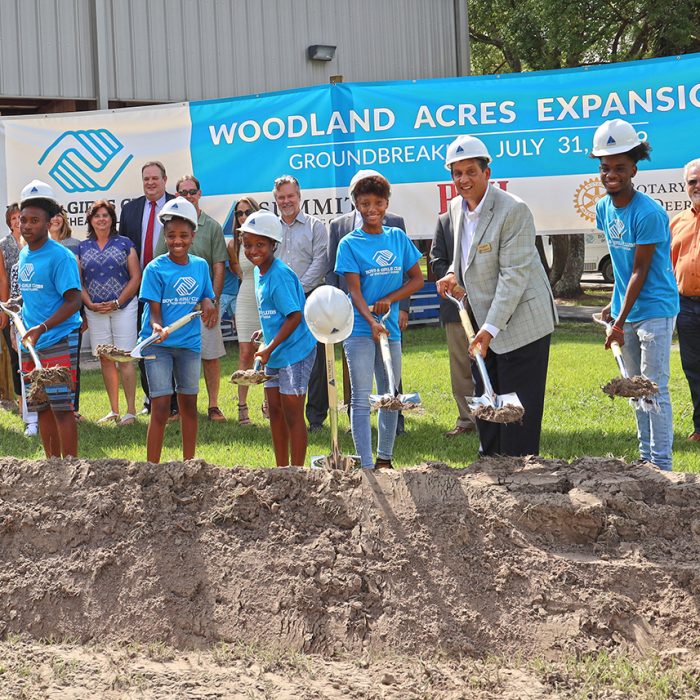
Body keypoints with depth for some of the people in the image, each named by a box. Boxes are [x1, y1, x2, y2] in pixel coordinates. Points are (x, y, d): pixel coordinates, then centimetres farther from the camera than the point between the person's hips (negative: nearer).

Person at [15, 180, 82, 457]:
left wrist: (42, 328, -25)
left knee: (61, 407, -8)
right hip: (30, 344, 8)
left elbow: (73, 301, -17)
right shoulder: (23, 254, 12)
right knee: (42, 407, 11)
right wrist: (19, 307, 9)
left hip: (59, 343, -8)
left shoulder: (61, 257, -12)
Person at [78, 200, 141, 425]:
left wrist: (117, 302, -10)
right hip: (96, 311, 3)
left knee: (124, 359, -6)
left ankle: (131, 411, -5)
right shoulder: (82, 248, 11)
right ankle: (114, 410, 12)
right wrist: (90, 304, -6)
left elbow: (136, 277, -1)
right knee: (106, 360, 5)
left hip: (123, 307, -3)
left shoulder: (124, 244, 3)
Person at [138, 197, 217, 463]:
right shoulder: (155, 269, -8)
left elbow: (206, 299, 16)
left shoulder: (200, 266, 5)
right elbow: (154, 311, -11)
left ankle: (189, 463, 25)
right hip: (158, 344, -4)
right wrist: (157, 327, -32)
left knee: (189, 404, 13)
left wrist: (208, 304, -8)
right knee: (161, 408, -9)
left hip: (189, 343, 4)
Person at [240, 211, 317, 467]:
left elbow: (294, 316, -23)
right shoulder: (259, 271, 8)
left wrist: (270, 348, -23)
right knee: (275, 411, 14)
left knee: (293, 415, -4)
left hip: (294, 352, -9)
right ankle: (282, 468, 25)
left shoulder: (280, 275, -20)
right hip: (275, 354, 10)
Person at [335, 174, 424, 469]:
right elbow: (355, 290, -11)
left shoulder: (398, 237, 7)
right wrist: (372, 322, -27)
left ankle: (385, 459, 26)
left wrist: (389, 300, -9)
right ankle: (367, 466, -4)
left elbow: (417, 279, 8)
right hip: (360, 330, -4)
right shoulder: (350, 244, -4)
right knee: (361, 400, -4)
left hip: (390, 328, 4)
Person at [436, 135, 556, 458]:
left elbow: (514, 275, -22)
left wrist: (490, 328, -26)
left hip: (520, 323, -8)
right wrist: (454, 274, 1)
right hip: (483, 323, 8)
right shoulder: (456, 208, 6)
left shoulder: (513, 210, -19)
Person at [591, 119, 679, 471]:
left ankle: (662, 464, -4)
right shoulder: (604, 208, 4)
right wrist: (614, 303, 12)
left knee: (656, 389, -8)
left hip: (654, 310, -8)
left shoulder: (649, 212, -19)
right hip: (625, 309, 8)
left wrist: (620, 322, -18)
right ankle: (646, 458, 23)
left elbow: (640, 270, -18)